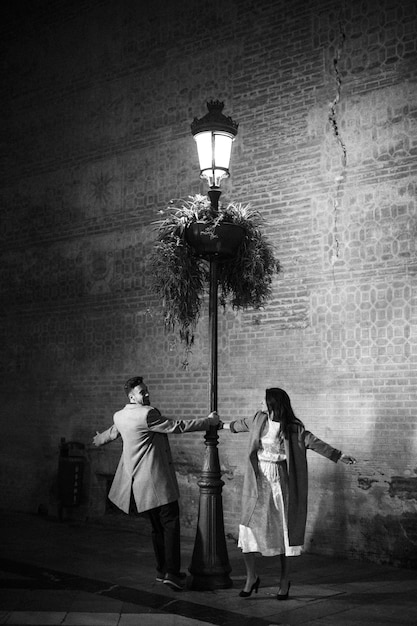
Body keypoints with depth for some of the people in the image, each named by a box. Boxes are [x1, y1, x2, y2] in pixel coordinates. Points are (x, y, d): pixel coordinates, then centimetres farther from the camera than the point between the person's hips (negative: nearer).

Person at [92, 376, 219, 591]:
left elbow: (112, 432, 31)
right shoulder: (147, 414, -18)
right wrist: (209, 421, -7)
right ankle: (171, 572, -8)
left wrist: (99, 440, 56)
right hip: (156, 479, -9)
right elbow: (176, 427, -16)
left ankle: (162, 570, 21)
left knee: (157, 525, 16)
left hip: (139, 482, 9)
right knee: (170, 523, -4)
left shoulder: (119, 416, 10)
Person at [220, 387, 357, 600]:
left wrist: (339, 456, -25)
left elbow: (314, 442, -15)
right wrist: (224, 425, 44)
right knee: (248, 529, -1)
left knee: (282, 531, 3)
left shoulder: (293, 428, -8)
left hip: (279, 484, -4)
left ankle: (284, 580, 19)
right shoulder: (259, 420, 6)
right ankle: (251, 577, 16)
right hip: (257, 483, 4)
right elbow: (243, 424, 26)